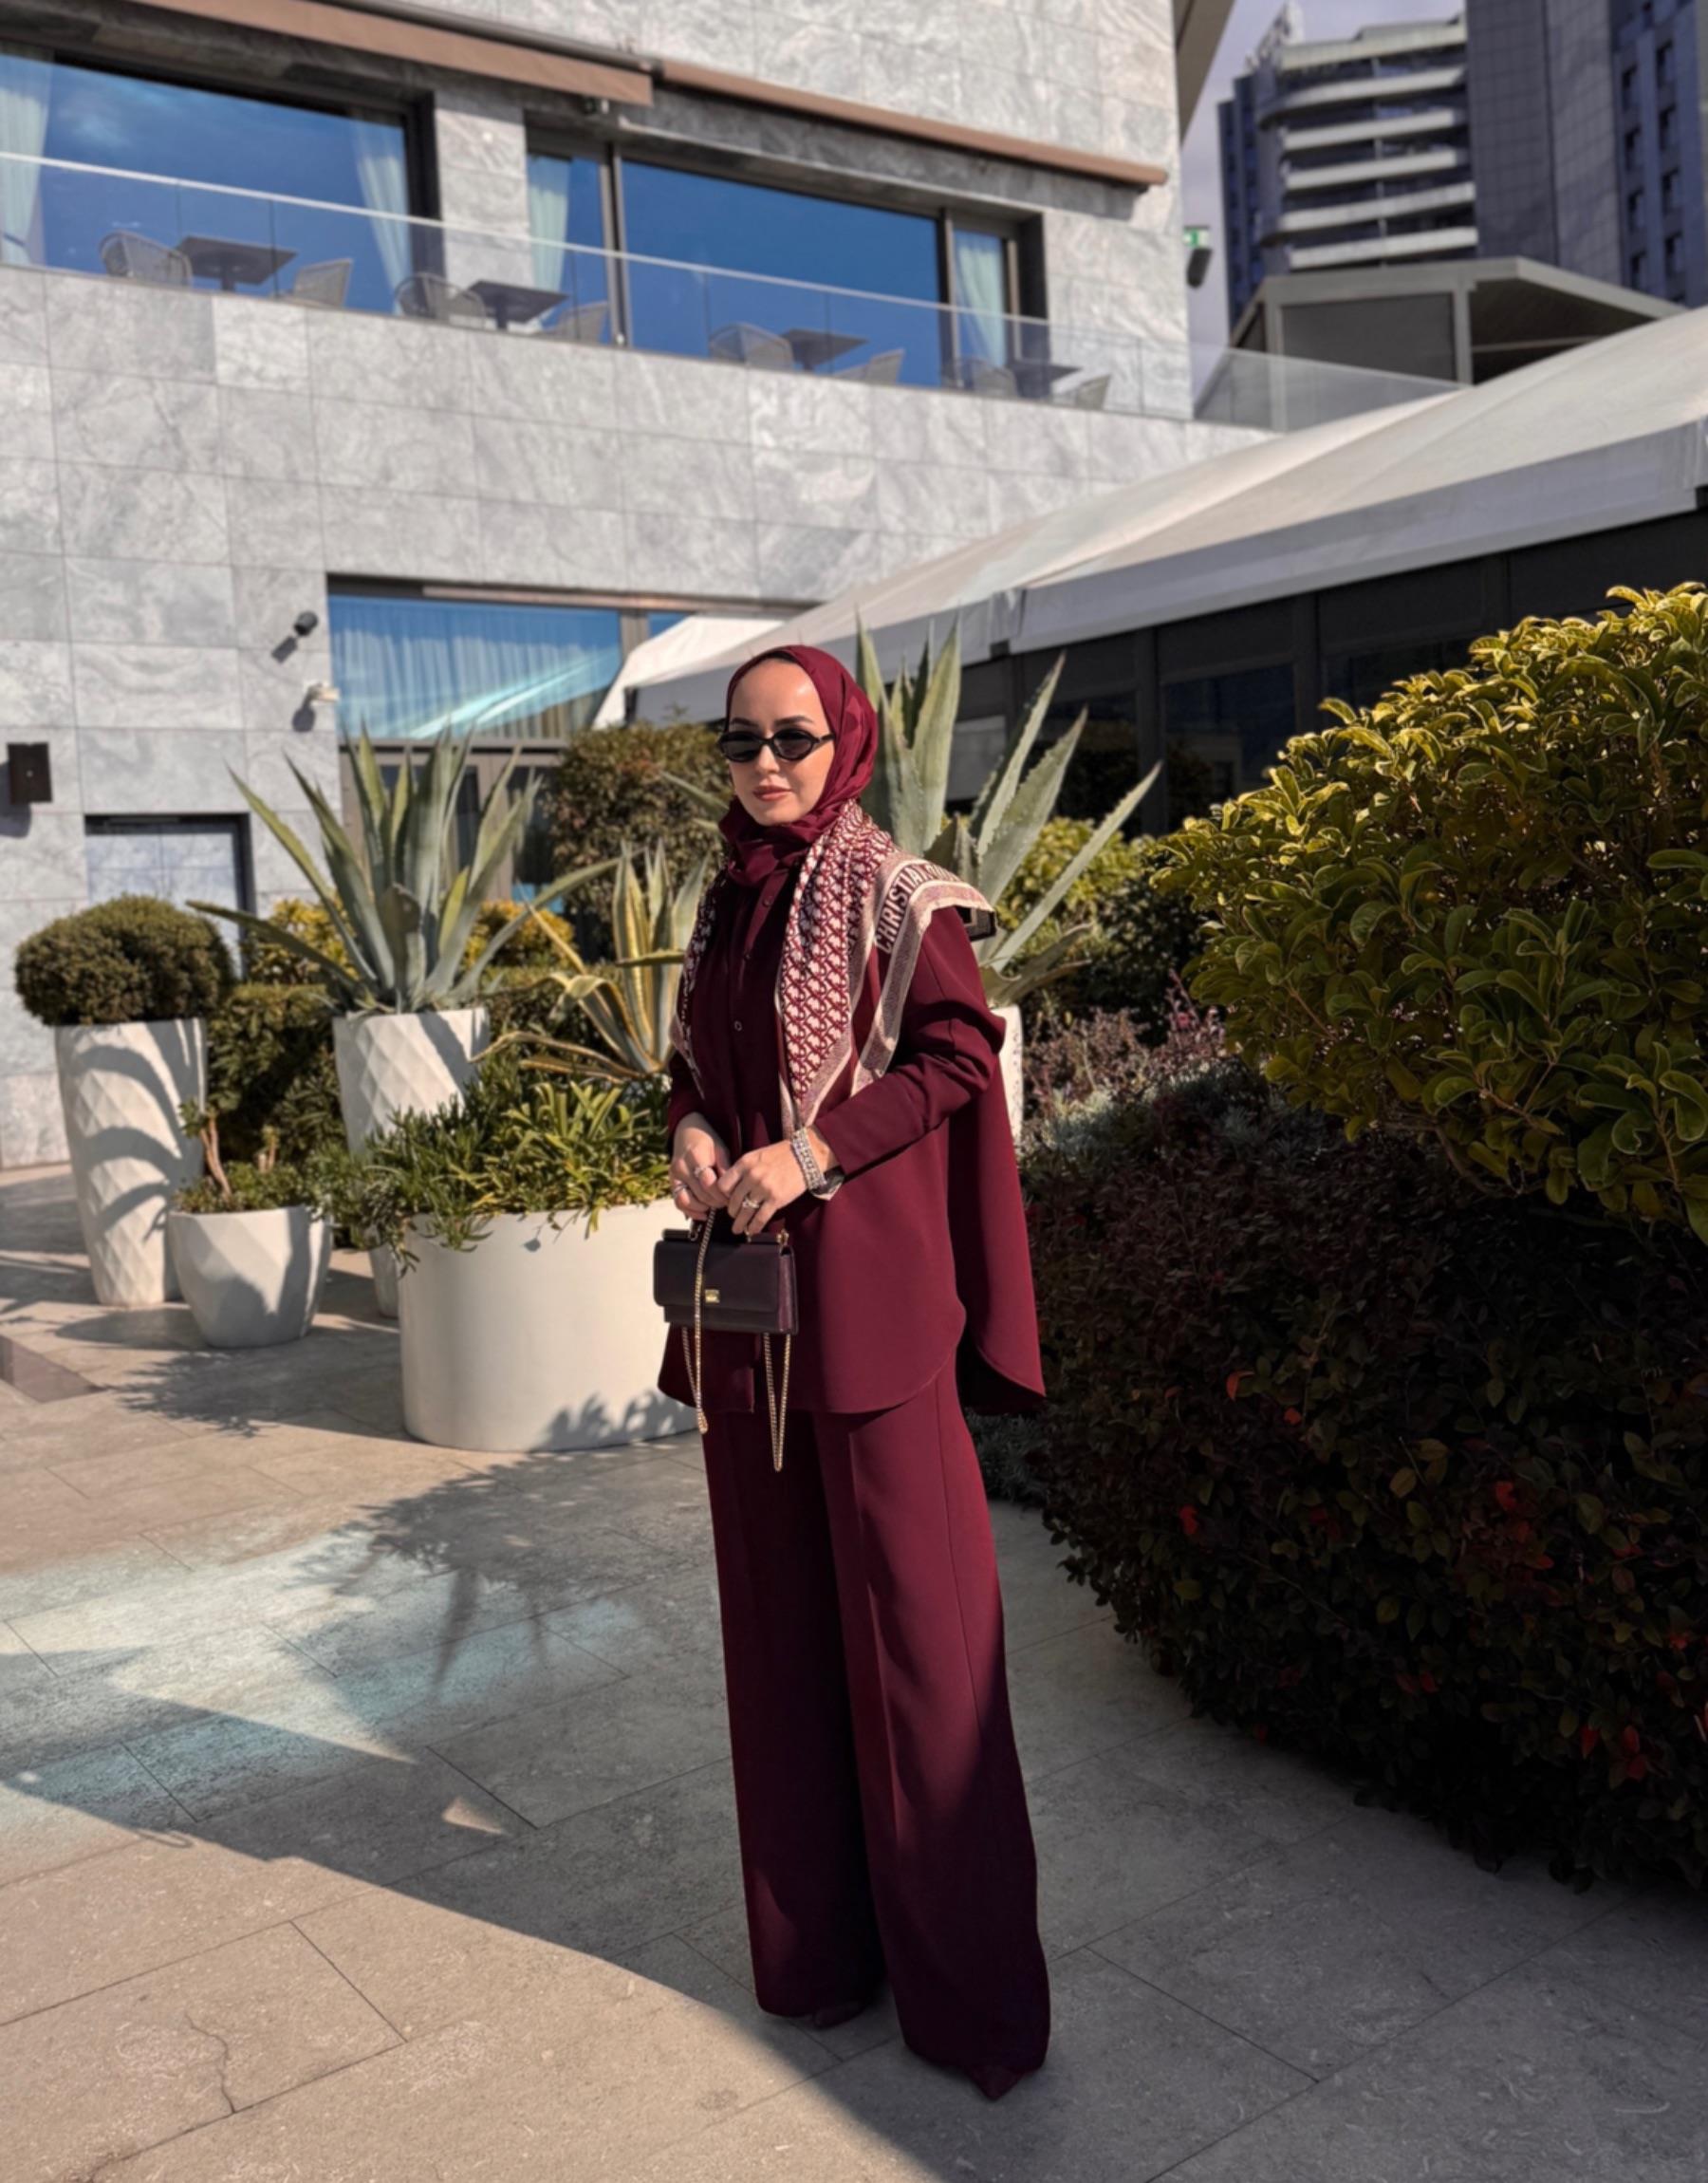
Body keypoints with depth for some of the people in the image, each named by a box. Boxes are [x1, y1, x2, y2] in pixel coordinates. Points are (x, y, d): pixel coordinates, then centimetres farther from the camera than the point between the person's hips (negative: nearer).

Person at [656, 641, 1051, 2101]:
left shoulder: (899, 898, -5)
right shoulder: (727, 904, 14)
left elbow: (959, 1055, -9)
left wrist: (815, 1149, -18)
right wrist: (691, 1130, -2)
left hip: (867, 1282, -6)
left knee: (907, 1611, -2)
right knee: (778, 1603, 11)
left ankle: (965, 1979, 12)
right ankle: (816, 1929, 27)